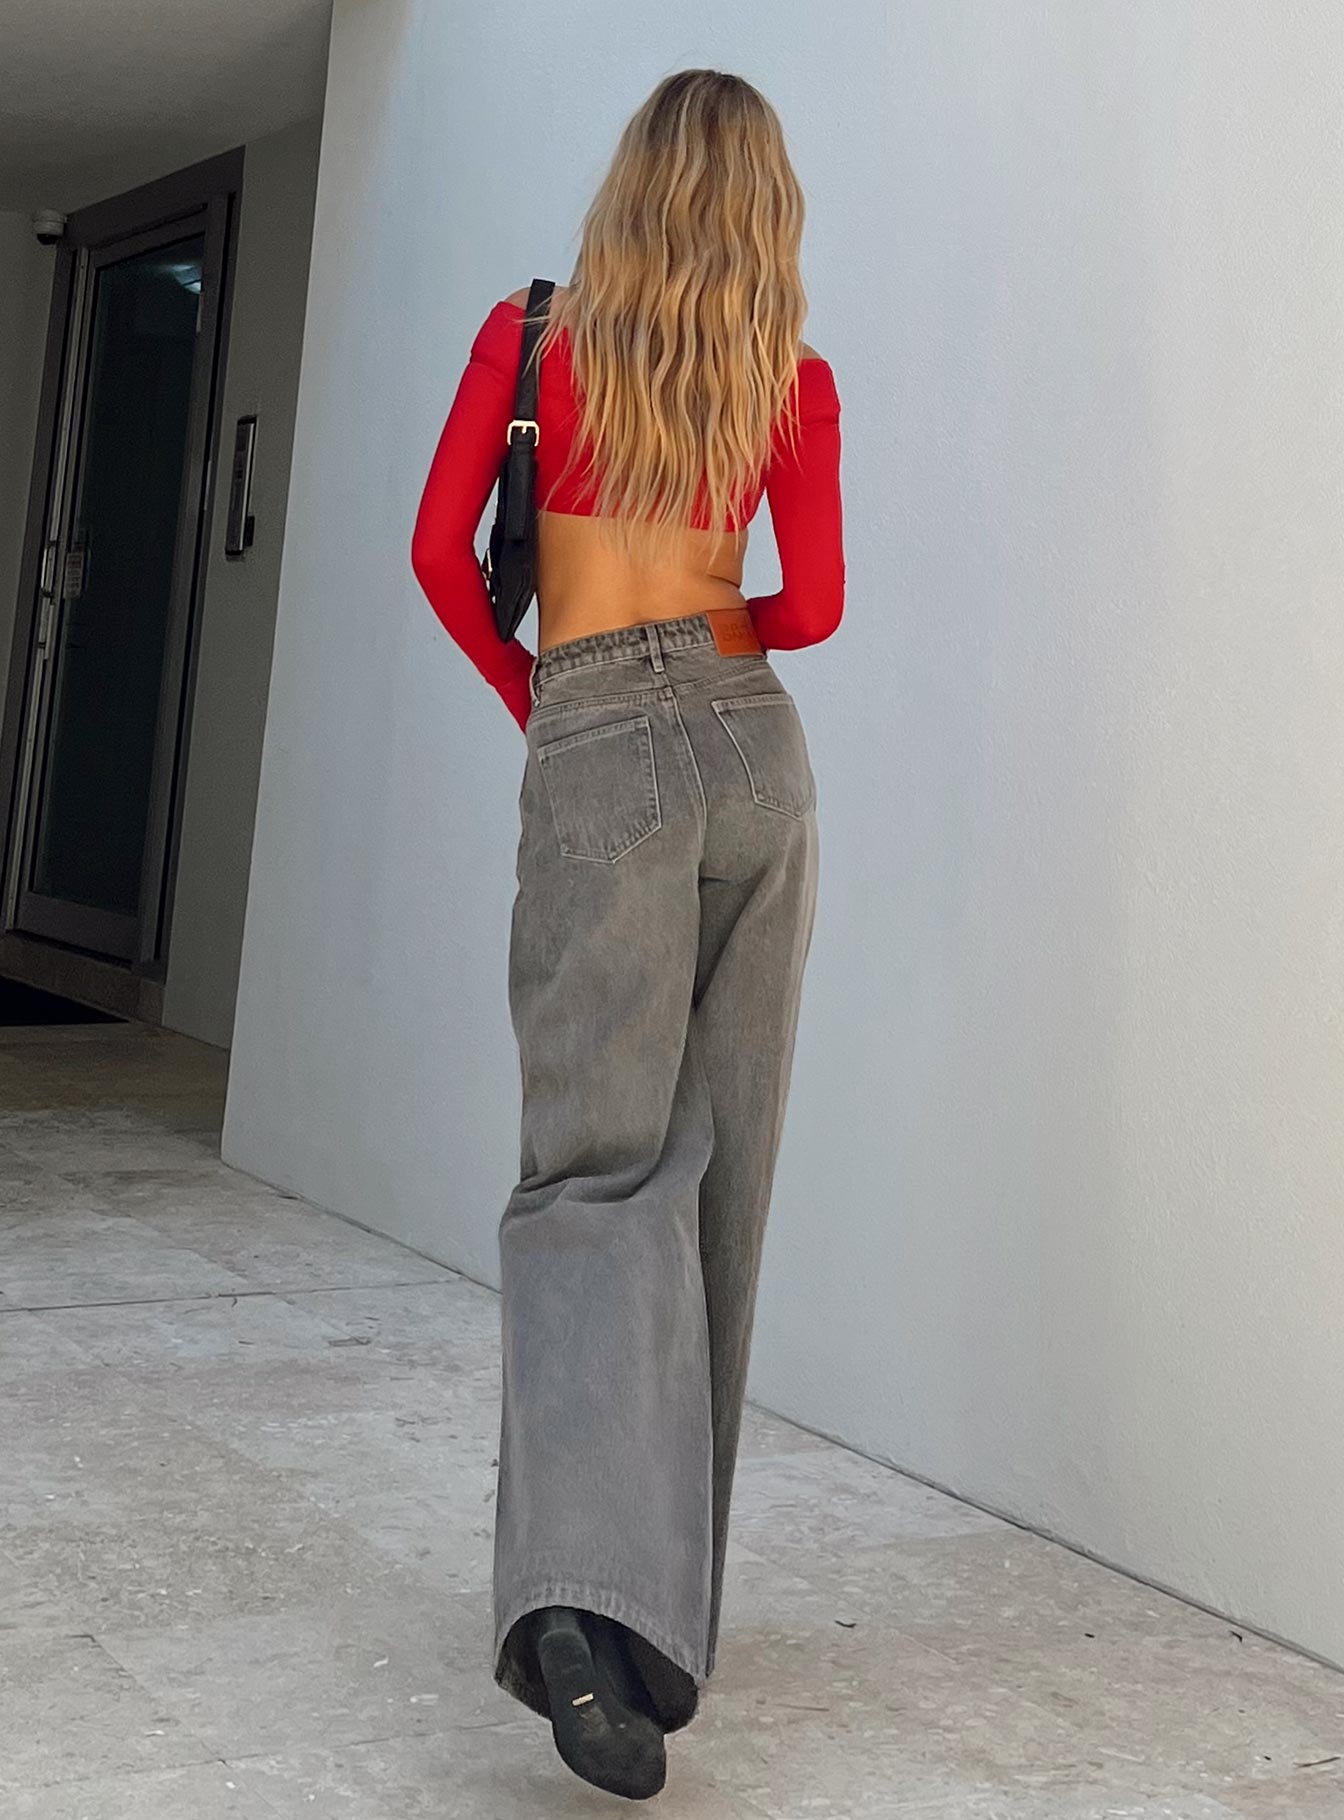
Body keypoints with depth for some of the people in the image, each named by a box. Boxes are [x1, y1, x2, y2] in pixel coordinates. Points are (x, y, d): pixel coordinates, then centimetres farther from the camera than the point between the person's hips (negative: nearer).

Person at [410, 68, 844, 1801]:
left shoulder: (532, 333, 4)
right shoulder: (795, 378, 7)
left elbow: (441, 553, -1)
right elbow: (812, 607, 3)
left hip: (598, 757, -2)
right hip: (753, 751, 2)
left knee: (601, 1169, -6)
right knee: (717, 1167, 10)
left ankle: (587, 1587, -27)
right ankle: (659, 1593, 19)